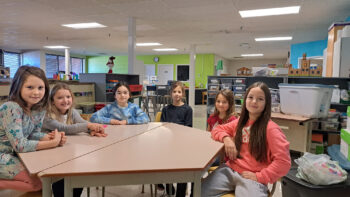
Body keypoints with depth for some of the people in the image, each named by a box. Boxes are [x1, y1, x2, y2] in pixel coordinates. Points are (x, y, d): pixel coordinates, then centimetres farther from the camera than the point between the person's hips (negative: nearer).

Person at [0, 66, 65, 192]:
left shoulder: (39, 108, -3)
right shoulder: (12, 109, -25)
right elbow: (20, 145, -28)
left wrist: (50, 137, -16)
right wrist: (53, 142, -25)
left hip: (14, 154, 8)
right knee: (40, 182, -14)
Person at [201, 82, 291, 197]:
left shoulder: (270, 128, -7)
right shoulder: (240, 122, 11)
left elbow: (283, 161, -12)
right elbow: (217, 130, 20)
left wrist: (259, 177, -15)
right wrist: (226, 138, -1)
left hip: (252, 177, -3)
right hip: (230, 169, 3)